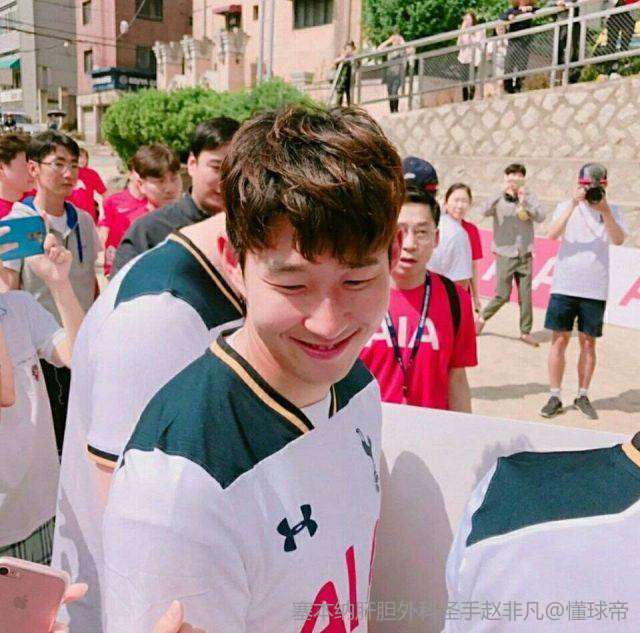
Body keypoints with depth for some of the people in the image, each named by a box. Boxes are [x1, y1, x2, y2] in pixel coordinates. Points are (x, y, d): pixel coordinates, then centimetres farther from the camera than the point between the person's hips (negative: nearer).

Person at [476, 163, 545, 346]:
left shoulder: (529, 197, 6)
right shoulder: (499, 199, 0)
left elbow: (541, 216, -7)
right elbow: (484, 211, -19)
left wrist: (525, 202, -20)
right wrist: (502, 192, -28)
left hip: (525, 255, 3)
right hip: (505, 255, -2)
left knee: (526, 296, 5)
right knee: (502, 295, -2)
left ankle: (526, 332, 17)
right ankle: (483, 317, 23)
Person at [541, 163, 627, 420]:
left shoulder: (611, 211, 7)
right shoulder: (566, 207, 4)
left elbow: (619, 240, -11)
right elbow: (553, 234, -14)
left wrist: (604, 210, -22)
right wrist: (574, 204, -21)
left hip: (595, 290, 1)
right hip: (564, 286, -1)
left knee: (588, 343, 7)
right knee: (559, 341, 1)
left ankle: (582, 396, 20)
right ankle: (555, 397, 10)